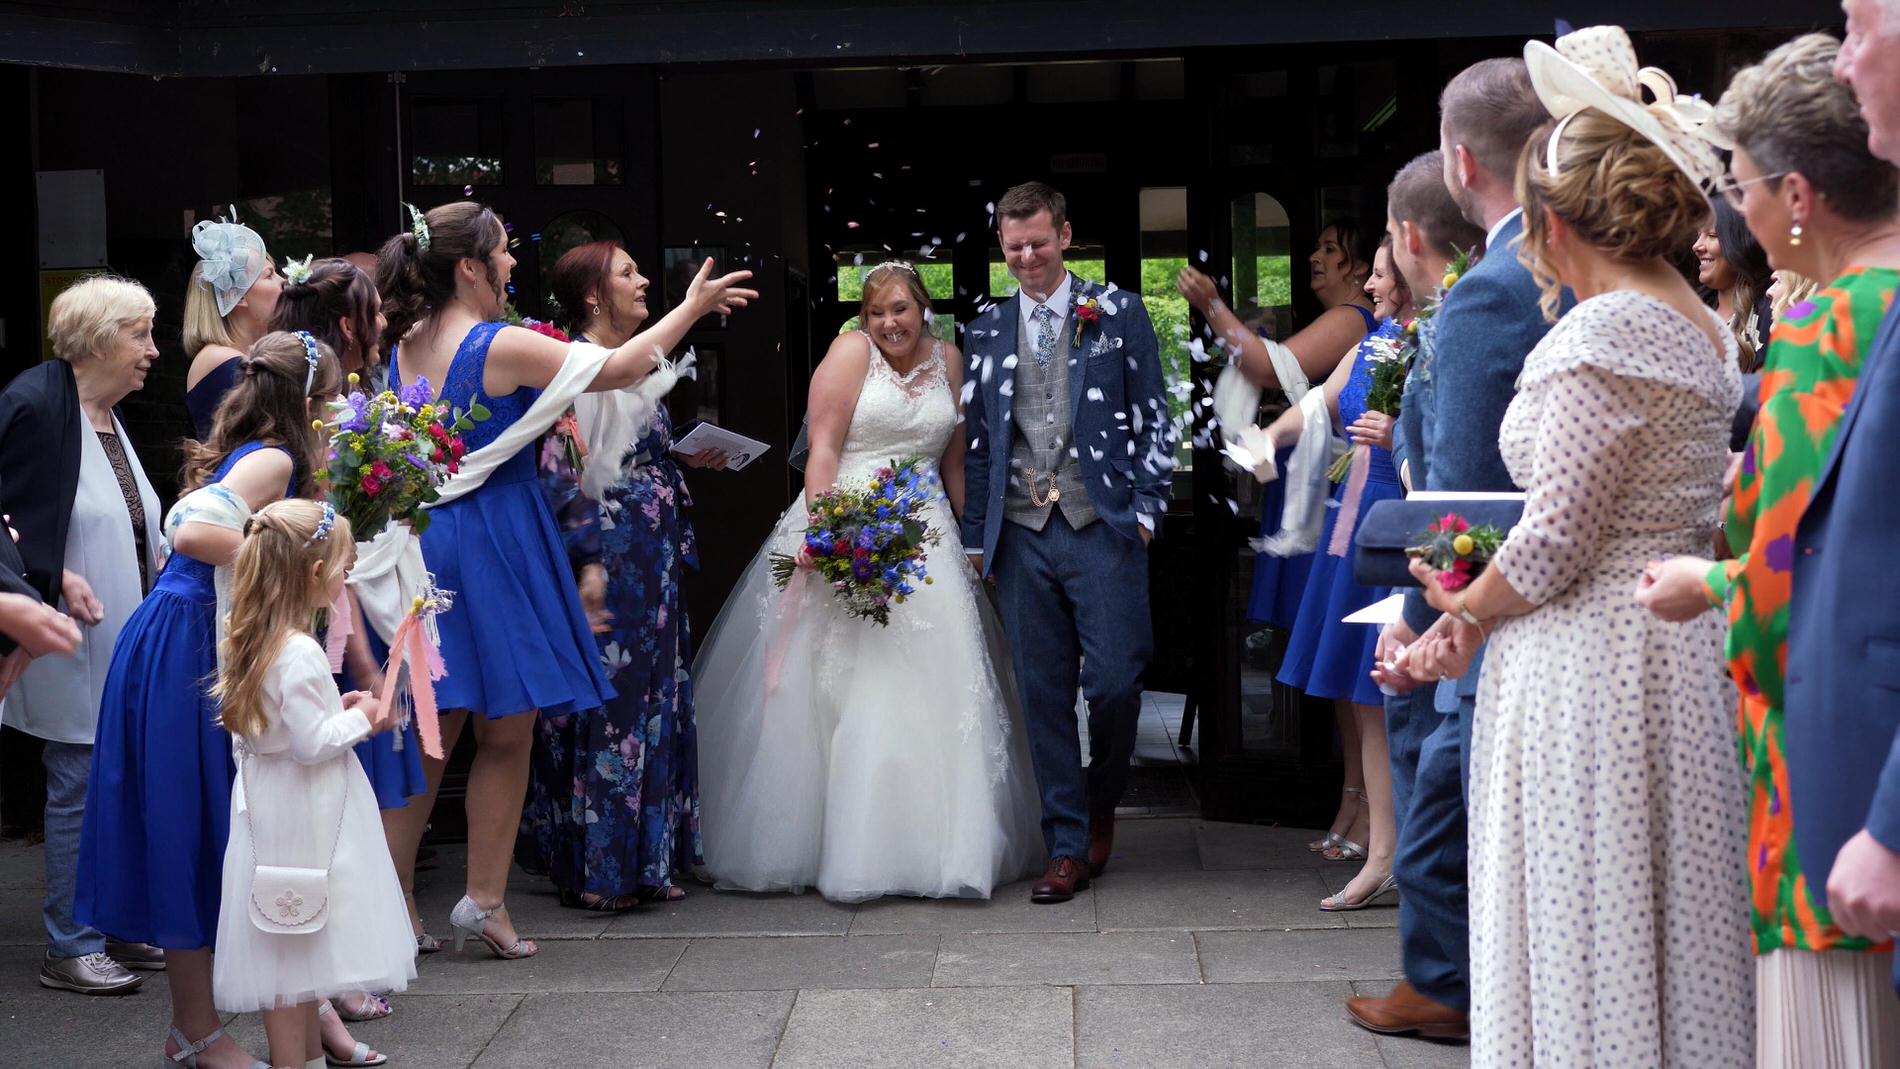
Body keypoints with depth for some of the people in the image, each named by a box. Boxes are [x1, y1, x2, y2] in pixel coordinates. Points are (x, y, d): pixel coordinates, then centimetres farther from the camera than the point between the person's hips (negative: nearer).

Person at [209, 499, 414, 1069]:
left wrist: (335, 708, 8)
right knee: (296, 946, -1)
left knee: (297, 944, 18)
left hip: (269, 808, 9)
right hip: (300, 819, -9)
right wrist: (360, 720, -8)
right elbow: (310, 743, -22)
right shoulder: (300, 654, -22)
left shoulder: (247, 645, 7)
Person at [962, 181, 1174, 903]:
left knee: (1112, 681, -7)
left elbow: (1155, 420, 6)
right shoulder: (987, 332, 13)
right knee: (1044, 695, 2)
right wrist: (976, 538, 12)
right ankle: (1068, 849, 9)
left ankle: (1103, 803, 22)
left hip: (1102, 528, -3)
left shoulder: (1119, 315, 5)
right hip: (1021, 537, 3)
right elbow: (977, 442, 15)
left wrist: (1145, 510, -2)